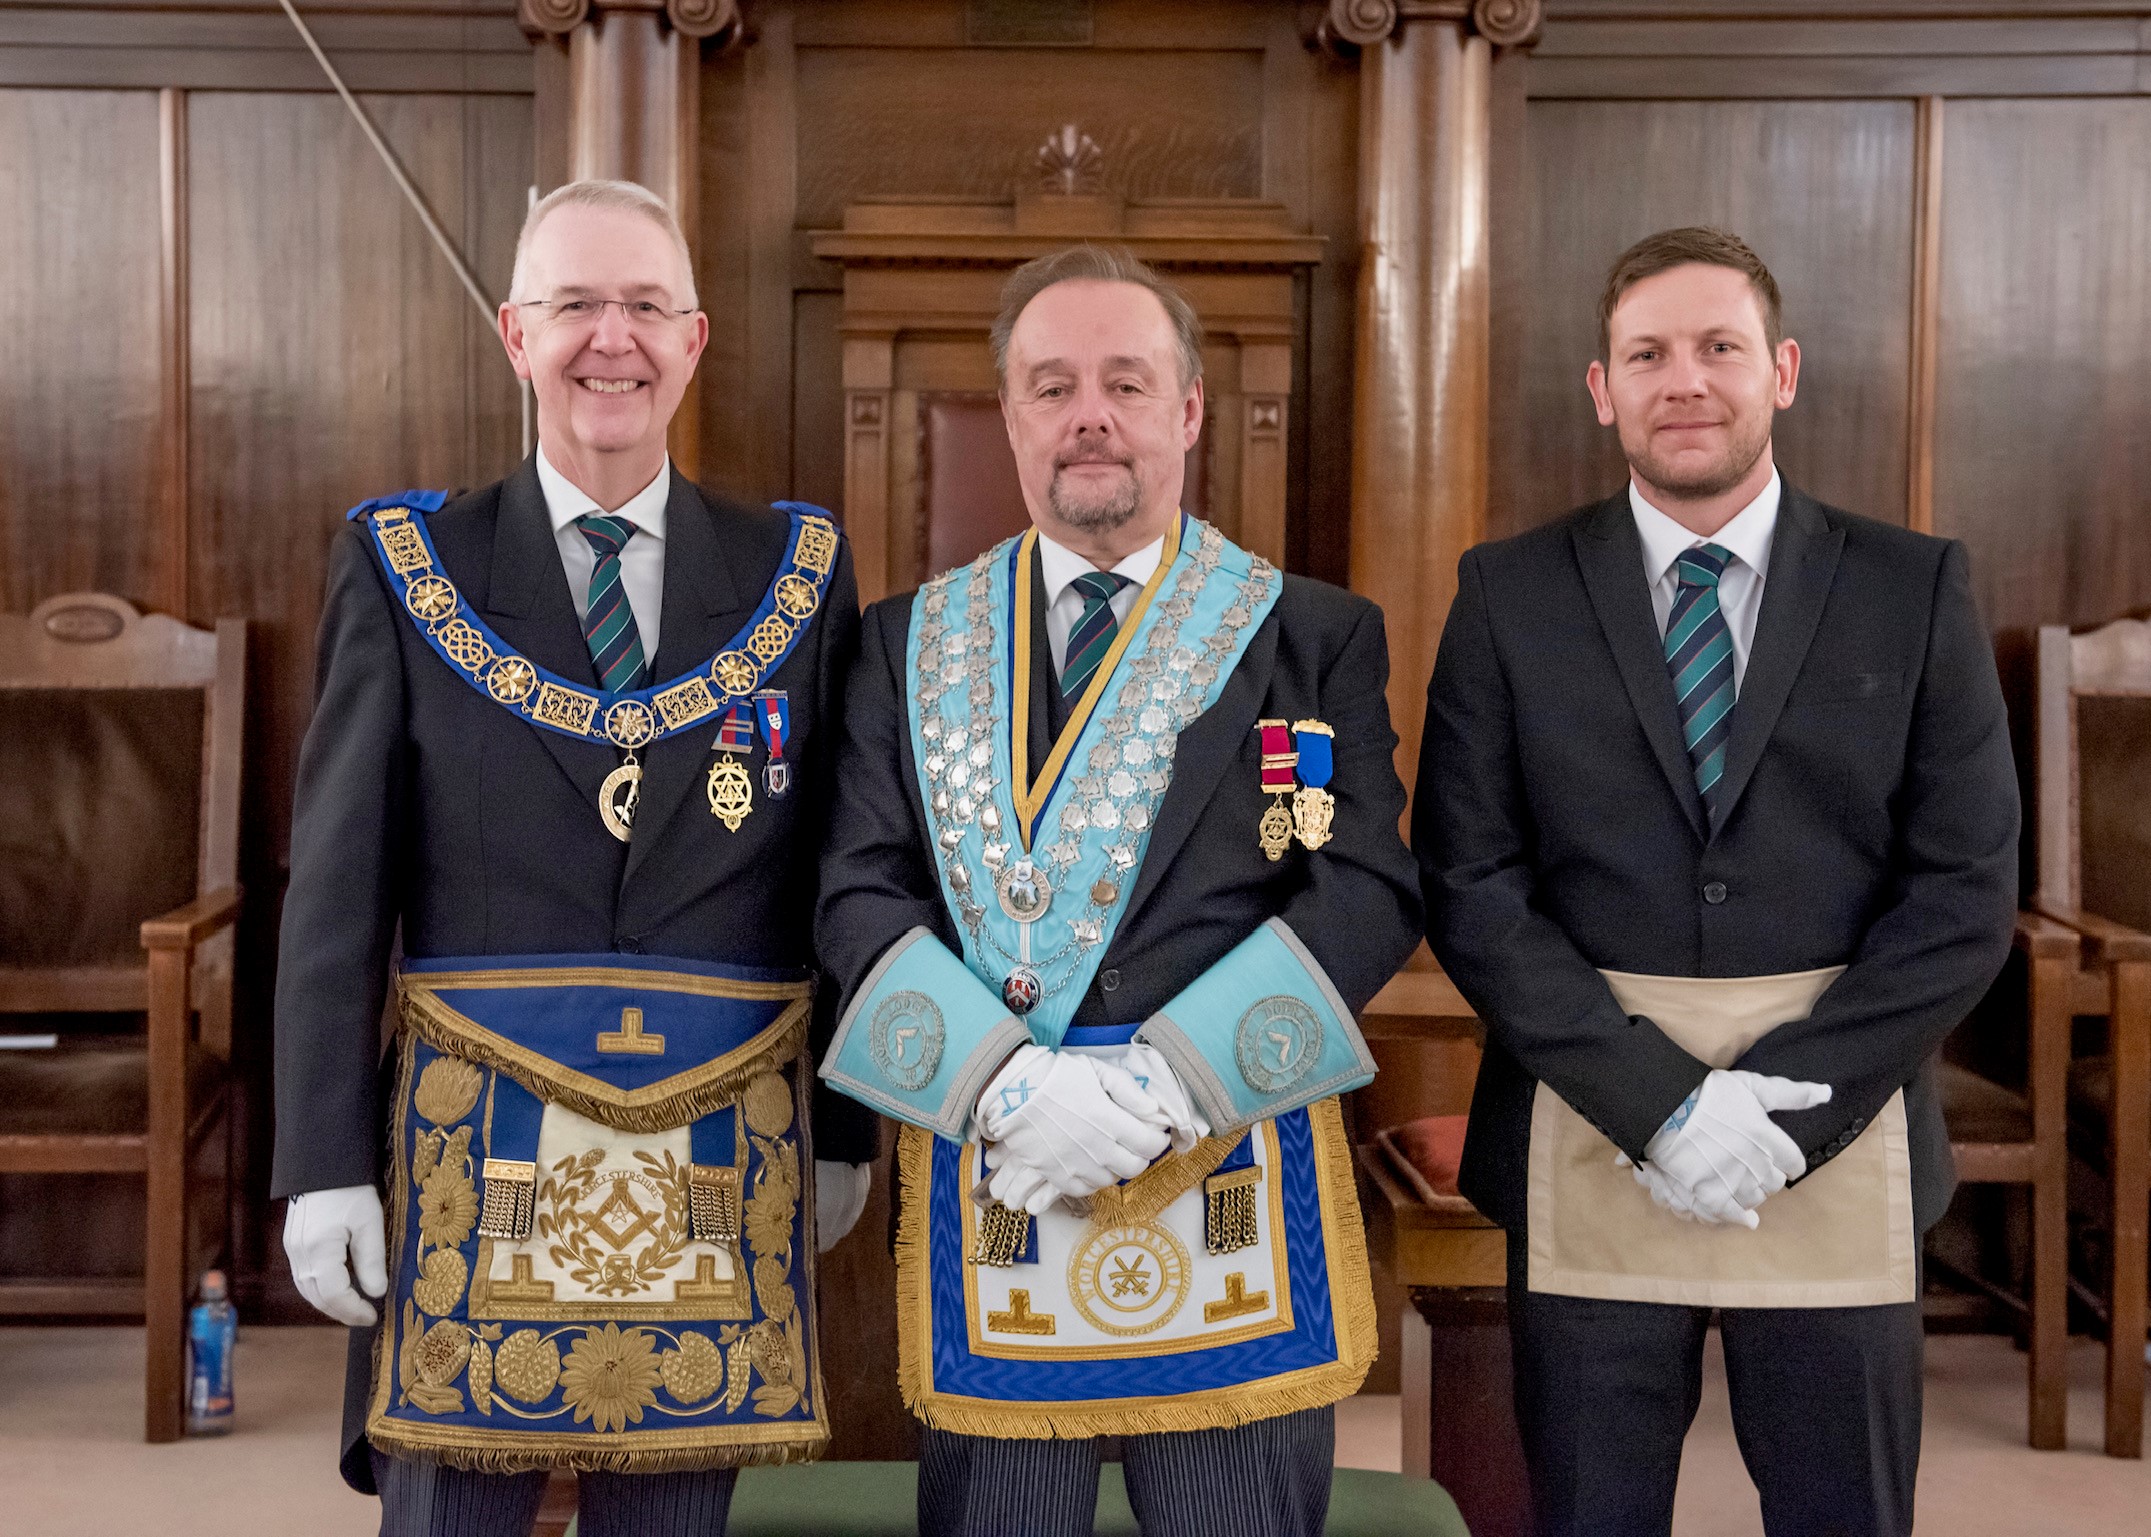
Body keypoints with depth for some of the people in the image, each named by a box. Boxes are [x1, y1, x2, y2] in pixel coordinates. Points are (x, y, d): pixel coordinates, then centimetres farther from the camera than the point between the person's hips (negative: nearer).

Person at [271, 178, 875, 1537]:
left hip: (719, 1166, 1)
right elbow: (337, 884, 0)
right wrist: (325, 1163, -4)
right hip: (473, 1154, -1)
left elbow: (838, 874, 9)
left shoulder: (798, 573, 6)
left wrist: (849, 1132, 10)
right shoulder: (405, 568, 3)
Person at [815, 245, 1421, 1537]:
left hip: (1233, 1186, -1)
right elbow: (861, 894, 3)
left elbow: (1370, 890, -4)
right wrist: (1009, 1083, -14)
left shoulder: (1318, 636, 6)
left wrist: (1162, 1083, -15)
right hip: (981, 1182, 1)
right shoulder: (913, 643, 11)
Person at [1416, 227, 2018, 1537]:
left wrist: (1785, 1099, -12)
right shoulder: (1511, 595, 2)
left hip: (1841, 1153, 0)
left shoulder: (1915, 590, 3)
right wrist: (1657, 1100, -13)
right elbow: (1470, 885, -3)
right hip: (1589, 1154, 0)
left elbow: (1966, 890, -1)